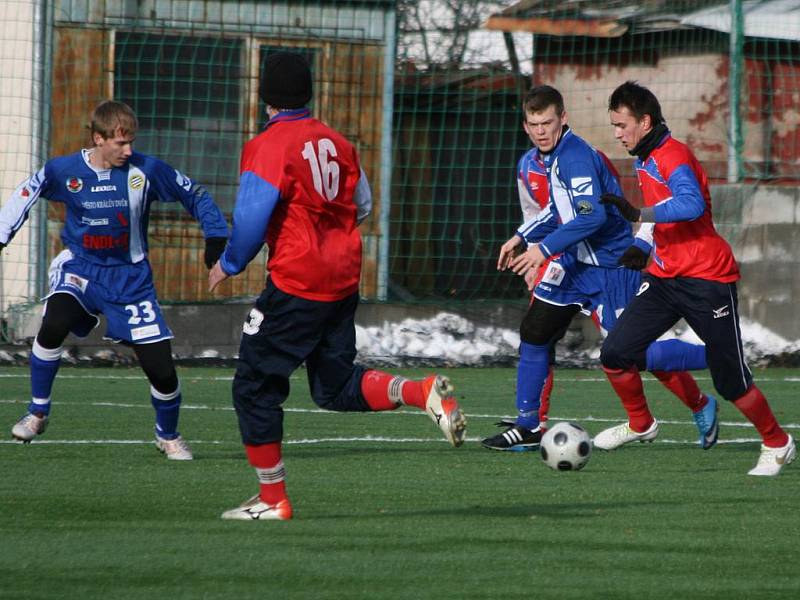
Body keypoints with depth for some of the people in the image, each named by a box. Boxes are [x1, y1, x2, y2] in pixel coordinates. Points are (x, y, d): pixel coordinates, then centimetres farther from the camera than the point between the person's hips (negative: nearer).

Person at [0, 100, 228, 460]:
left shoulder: (146, 171, -12)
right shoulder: (63, 171, -9)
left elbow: (195, 195, 2)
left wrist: (216, 238, -6)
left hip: (130, 278, 0)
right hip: (80, 268, 0)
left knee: (161, 369, -4)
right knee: (55, 323, -33)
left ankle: (168, 436, 28)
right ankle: (37, 413, -13)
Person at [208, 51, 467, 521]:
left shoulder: (268, 146, -13)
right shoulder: (335, 142, 7)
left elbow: (251, 218, -15)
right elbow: (362, 205, 16)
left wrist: (229, 265, 2)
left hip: (296, 285, -7)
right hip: (344, 279, 7)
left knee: (255, 388, 6)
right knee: (336, 387, 18)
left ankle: (273, 500, 7)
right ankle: (422, 392, -6)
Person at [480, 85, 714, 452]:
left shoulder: (577, 158, -22)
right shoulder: (537, 160, 8)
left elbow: (592, 215, -32)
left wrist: (545, 248, -30)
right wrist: (523, 238, 15)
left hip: (613, 265, -9)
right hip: (577, 262, 9)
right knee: (533, 332, 5)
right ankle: (527, 427, 14)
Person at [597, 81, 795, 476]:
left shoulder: (673, 157, -19)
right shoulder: (645, 160, 11)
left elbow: (691, 205, -39)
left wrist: (638, 215, -39)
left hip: (707, 281, -8)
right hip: (665, 277, 8)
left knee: (731, 382, -2)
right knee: (615, 353, -5)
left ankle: (777, 444, 19)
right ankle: (639, 425, 17)